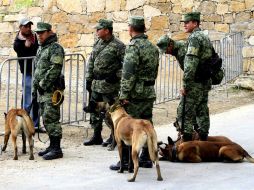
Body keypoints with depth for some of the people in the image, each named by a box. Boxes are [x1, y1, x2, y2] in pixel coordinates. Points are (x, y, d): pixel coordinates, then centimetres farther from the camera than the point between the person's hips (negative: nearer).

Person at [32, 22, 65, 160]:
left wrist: (43, 85, -18)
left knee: (51, 119, -10)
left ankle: (56, 149, -7)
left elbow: (54, 70, -20)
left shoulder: (55, 48, -11)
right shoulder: (40, 49, 19)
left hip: (51, 91, -9)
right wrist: (35, 88, 19)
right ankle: (52, 145, 21)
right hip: (42, 92, 9)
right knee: (46, 120, 13)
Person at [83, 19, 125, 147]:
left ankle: (113, 137, 12)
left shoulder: (118, 46, -12)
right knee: (94, 110, 11)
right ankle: (96, 136, 22)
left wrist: (116, 75, -19)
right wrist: (88, 79, 13)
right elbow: (91, 62, 16)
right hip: (96, 84, 8)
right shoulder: (97, 43, 10)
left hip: (110, 85, -8)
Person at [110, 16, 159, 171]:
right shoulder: (153, 47, 12)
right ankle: (146, 158, 19)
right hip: (150, 93, 8)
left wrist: (124, 94, -19)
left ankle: (126, 162, -5)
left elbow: (128, 73, -20)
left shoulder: (134, 46, -14)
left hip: (135, 94, -8)